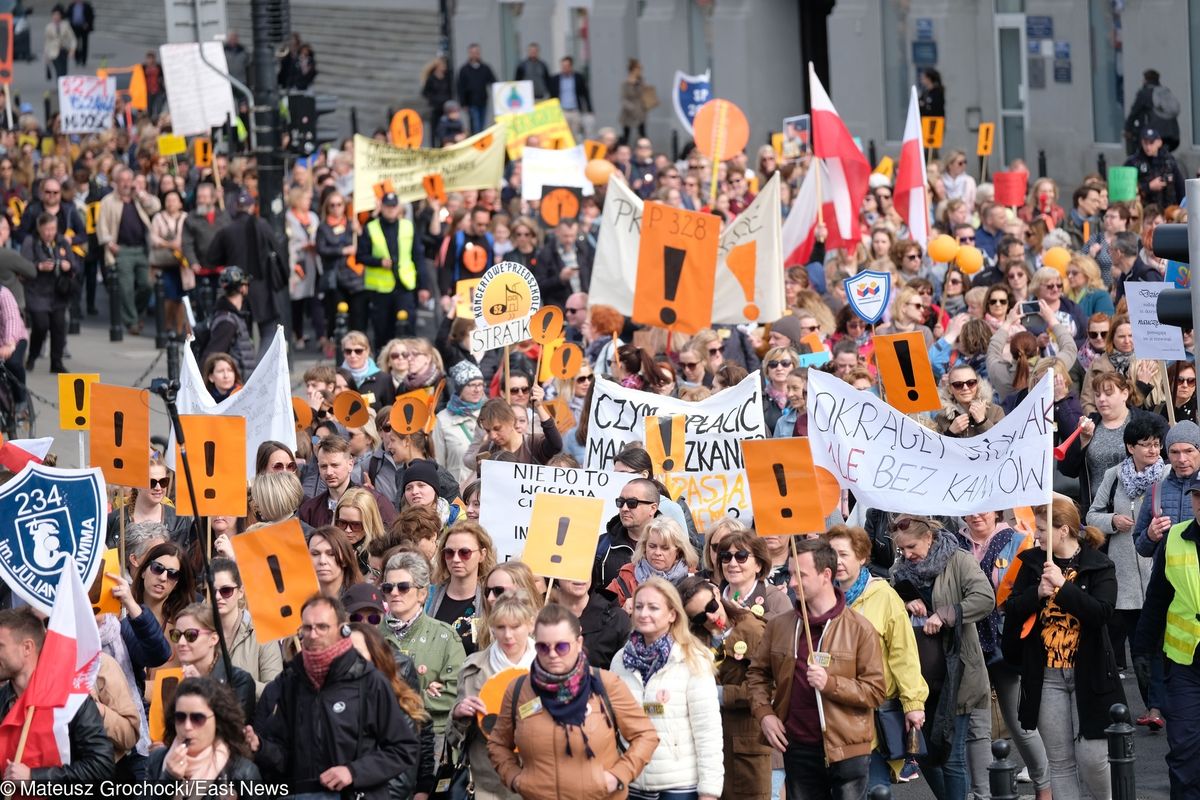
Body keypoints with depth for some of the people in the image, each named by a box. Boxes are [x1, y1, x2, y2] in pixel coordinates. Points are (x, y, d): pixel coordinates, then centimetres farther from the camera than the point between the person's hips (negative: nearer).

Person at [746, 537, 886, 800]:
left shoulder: (859, 629, -5)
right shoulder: (780, 626, 7)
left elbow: (876, 691, -7)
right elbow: (757, 673, 17)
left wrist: (831, 683, -19)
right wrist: (764, 713, 1)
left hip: (846, 751, -4)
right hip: (797, 749, 4)